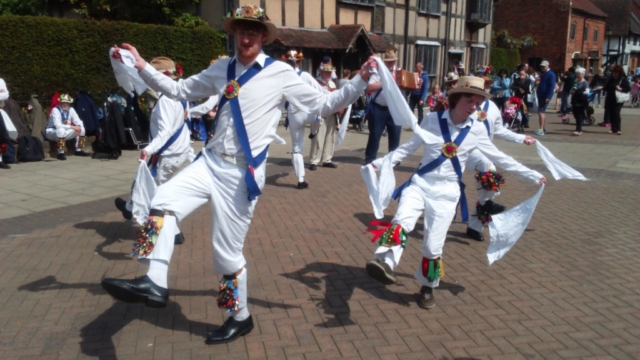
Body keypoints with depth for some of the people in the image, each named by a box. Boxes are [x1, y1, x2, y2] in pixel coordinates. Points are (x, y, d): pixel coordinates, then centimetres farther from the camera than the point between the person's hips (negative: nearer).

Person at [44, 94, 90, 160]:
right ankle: (60, 153, -30)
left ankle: (78, 150, -1)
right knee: (61, 130, -40)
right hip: (52, 132, -6)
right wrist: (72, 127, -35)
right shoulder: (55, 110, -21)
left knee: (81, 128, -11)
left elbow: (78, 121, -5)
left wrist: (79, 126, -29)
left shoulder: (71, 110, -4)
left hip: (65, 132, 6)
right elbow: (58, 125, -32)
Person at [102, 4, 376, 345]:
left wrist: (360, 80, -17)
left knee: (227, 252, 3)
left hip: (241, 173, -5)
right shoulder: (221, 69, 10)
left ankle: (240, 318, 25)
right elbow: (178, 90, 16)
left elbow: (323, 104, -6)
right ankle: (154, 284, -8)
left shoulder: (281, 73, -5)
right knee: (162, 202, -16)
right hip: (210, 163, 5)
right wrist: (141, 65, 8)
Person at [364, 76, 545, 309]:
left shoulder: (477, 130, 0)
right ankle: (383, 263, -42)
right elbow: (409, 147, 5)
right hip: (420, 184, 0)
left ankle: (427, 289, 24)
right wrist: (381, 163, 0)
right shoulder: (433, 120, -4)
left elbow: (499, 158, 11)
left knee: (433, 246, 3)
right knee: (402, 222, -29)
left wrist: (532, 176, 14)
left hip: (446, 192, 1)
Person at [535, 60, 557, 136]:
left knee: (541, 111, -15)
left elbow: (552, 86, -17)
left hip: (545, 96, -9)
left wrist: (548, 97, -23)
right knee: (541, 112, 12)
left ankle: (541, 130, -17)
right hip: (540, 95, 9)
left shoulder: (551, 75, -10)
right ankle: (542, 128, 20)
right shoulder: (542, 74, 17)